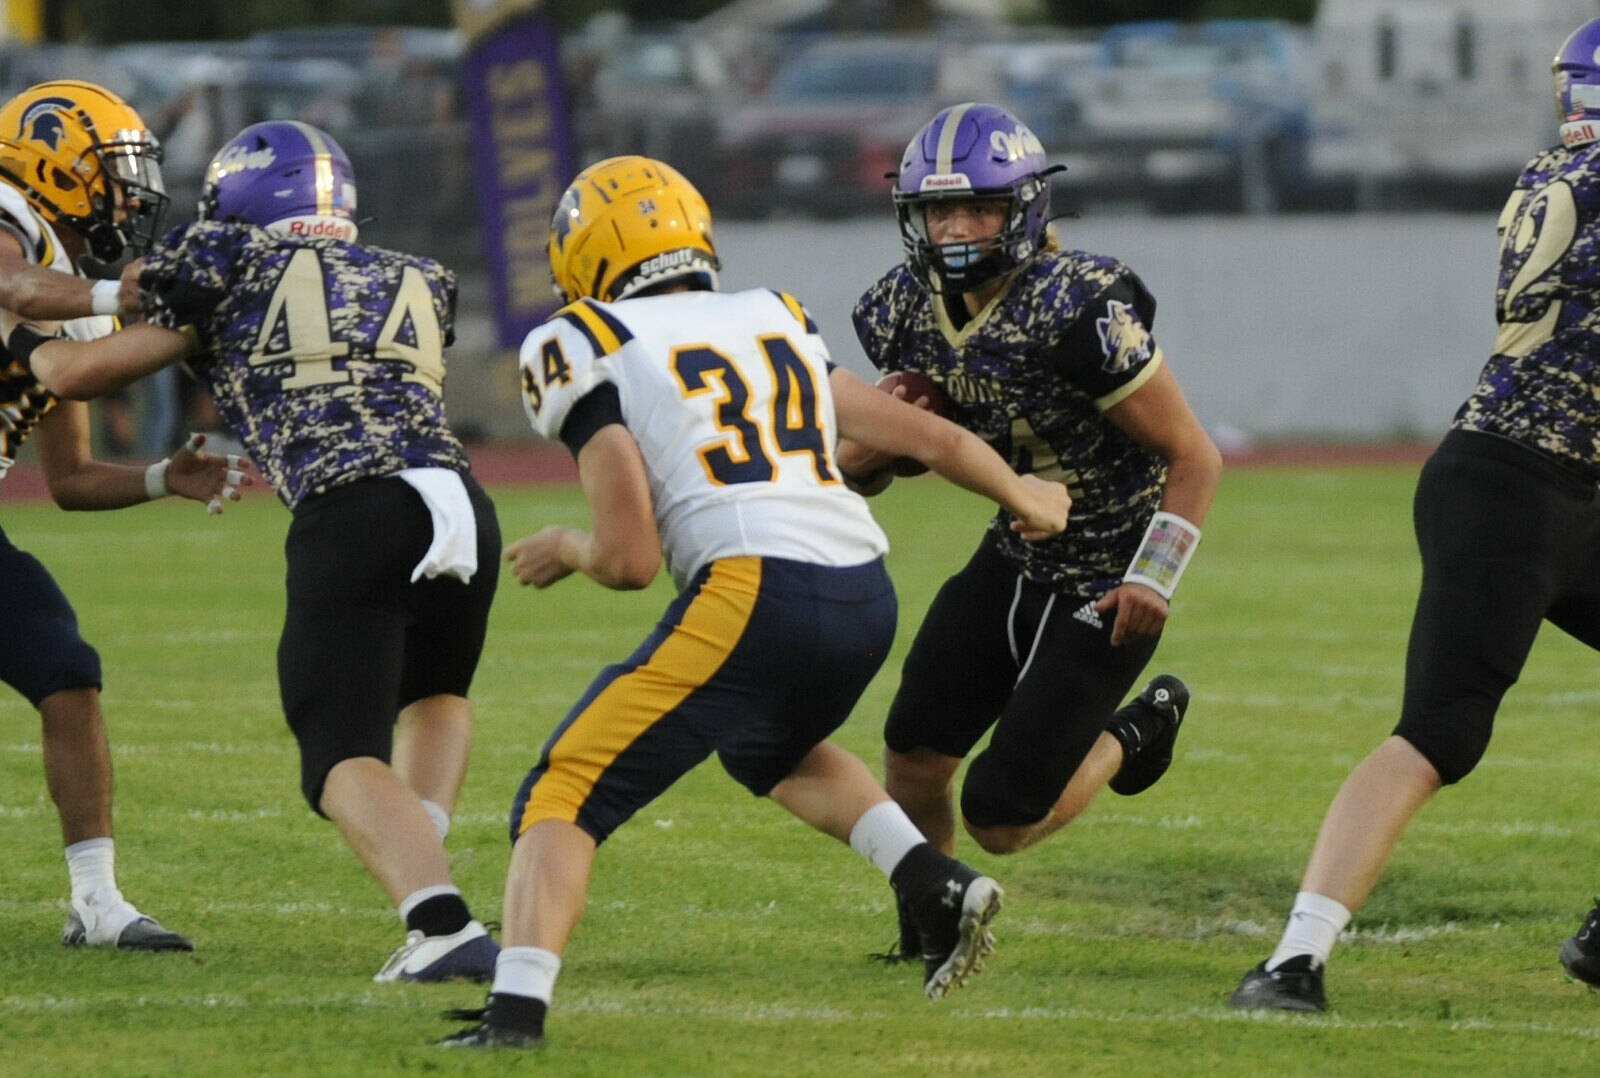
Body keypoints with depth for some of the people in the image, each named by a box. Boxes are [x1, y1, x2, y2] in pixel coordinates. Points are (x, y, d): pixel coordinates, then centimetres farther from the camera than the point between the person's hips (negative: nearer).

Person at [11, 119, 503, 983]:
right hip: (460, 502, 4)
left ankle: (443, 924, -27)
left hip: (345, 514, -4)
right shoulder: (415, 286, 28)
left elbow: (77, 373, 23)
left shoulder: (231, 272, 17)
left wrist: (22, 340, 45)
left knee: (346, 761, -1)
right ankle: (424, 877, 9)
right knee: (434, 698, 31)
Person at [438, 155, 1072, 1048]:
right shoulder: (776, 323, 23)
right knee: (770, 749, 36)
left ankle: (517, 1006, -18)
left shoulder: (600, 353, 6)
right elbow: (927, 436, 29)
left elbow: (631, 559, -1)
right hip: (866, 597, 6)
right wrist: (1026, 498, 47)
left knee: (566, 797, 2)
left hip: (751, 591, -6)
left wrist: (568, 550, 21)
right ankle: (938, 886, 18)